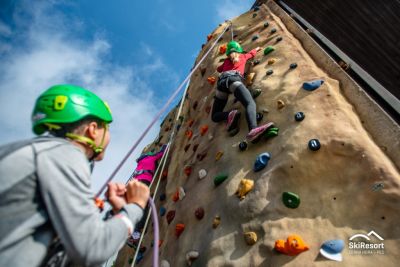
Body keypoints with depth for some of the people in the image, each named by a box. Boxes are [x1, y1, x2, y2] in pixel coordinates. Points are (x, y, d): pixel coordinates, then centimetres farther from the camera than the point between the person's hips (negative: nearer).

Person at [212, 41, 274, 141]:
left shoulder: (226, 60, 36)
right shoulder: (242, 56, 32)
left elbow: (218, 69, 58)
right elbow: (252, 53, 54)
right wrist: (257, 49, 75)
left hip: (222, 81, 3)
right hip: (234, 79, -3)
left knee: (215, 116, 11)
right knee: (250, 103, -26)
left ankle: (229, 115, -23)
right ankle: (253, 129, -56)